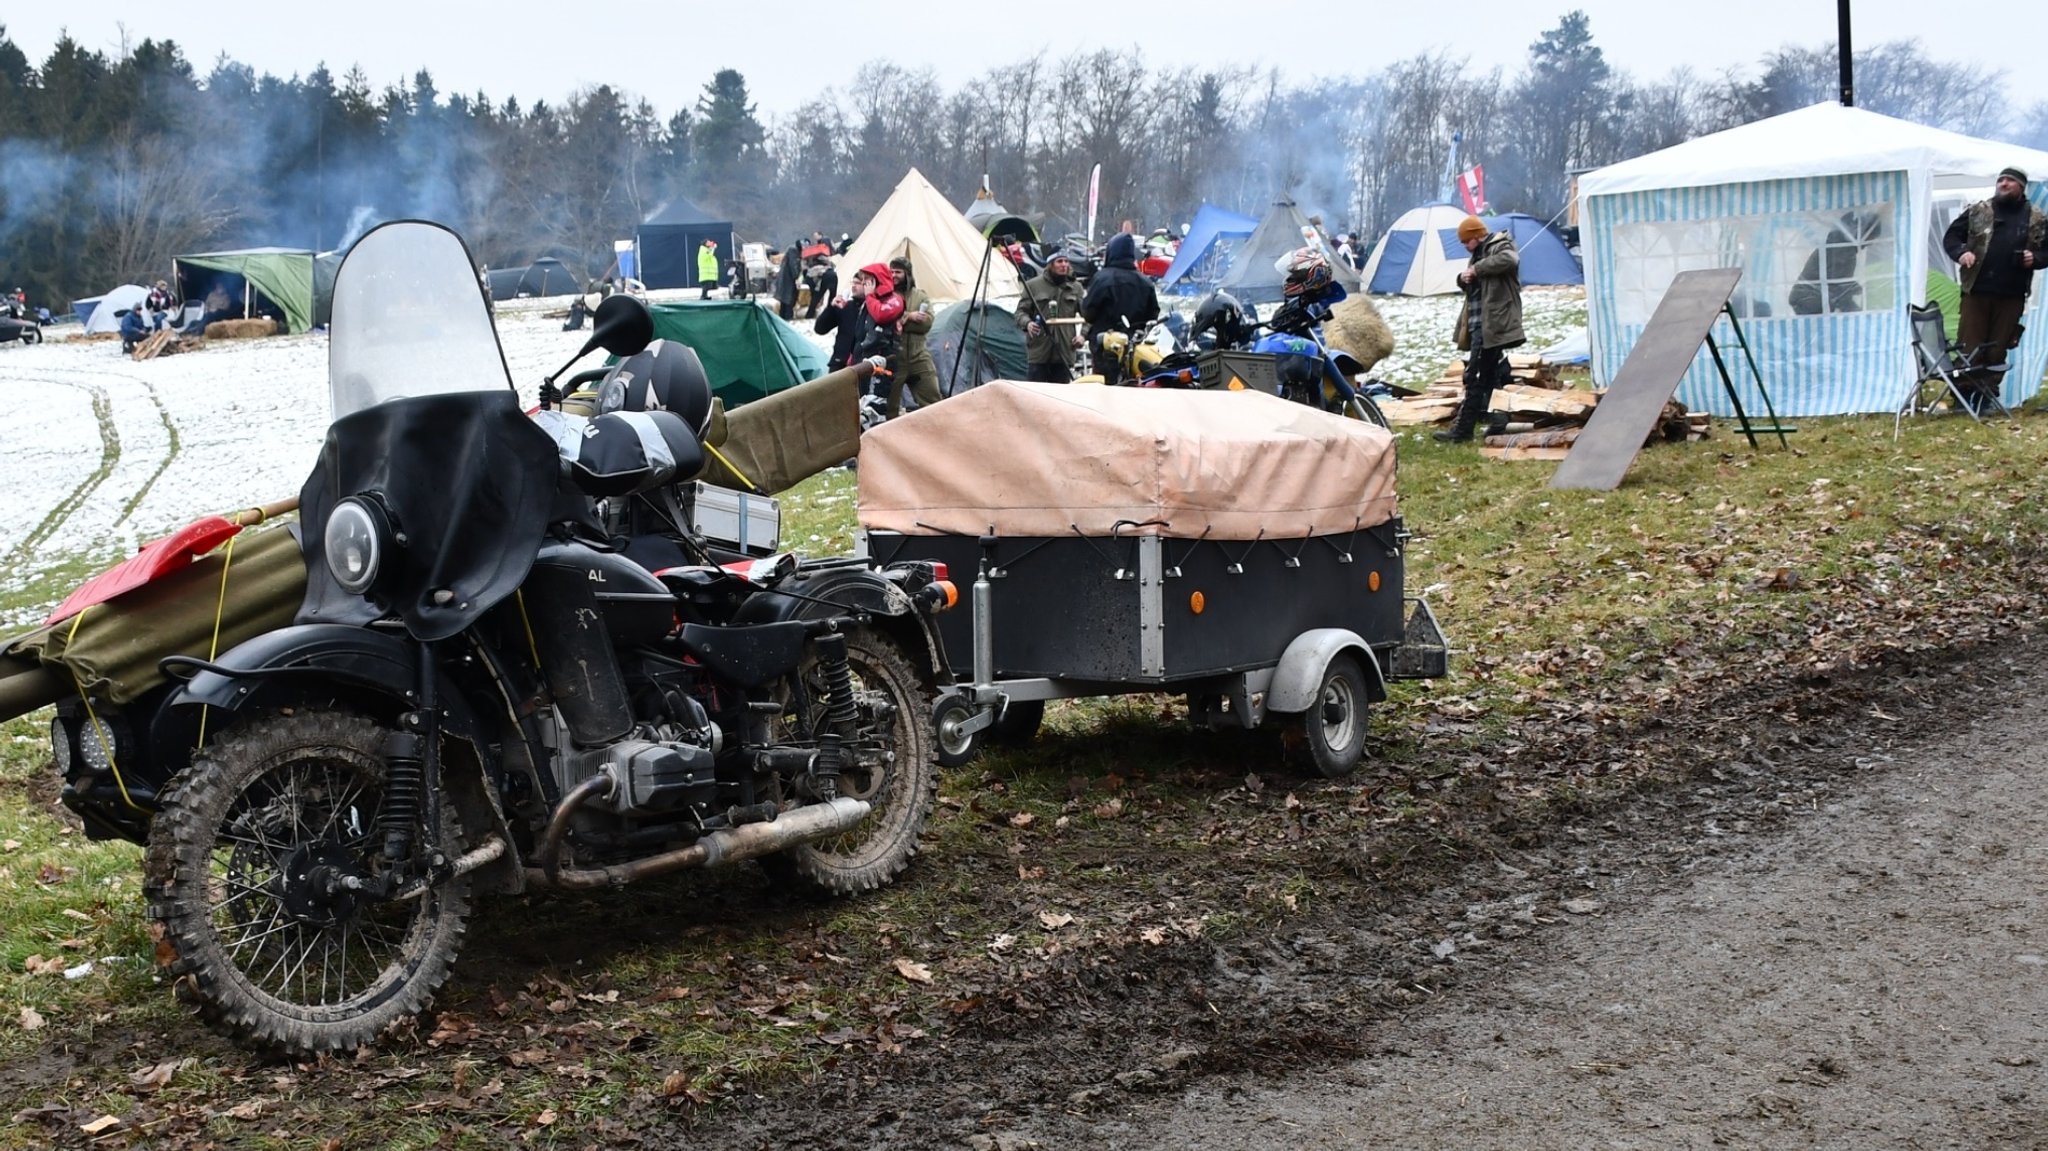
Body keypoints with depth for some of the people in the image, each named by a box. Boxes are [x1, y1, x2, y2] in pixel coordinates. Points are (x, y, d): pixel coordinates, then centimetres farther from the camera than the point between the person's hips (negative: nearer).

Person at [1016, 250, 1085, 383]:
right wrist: (1027, 323, -18)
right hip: (1039, 348, -3)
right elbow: (1021, 312, 4)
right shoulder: (1033, 285, 1)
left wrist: (1082, 334, 0)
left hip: (1064, 350, 3)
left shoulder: (1075, 287, 11)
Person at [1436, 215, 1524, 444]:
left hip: (1490, 325, -10)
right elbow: (1471, 286, 27)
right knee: (1489, 375, 16)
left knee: (1475, 377, -11)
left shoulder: (1500, 247, -8)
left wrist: (1476, 270, -25)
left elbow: (1510, 260, -32)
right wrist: (1464, 278, 3)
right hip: (1480, 324, 10)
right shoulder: (1480, 254, 21)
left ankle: (1463, 429, -10)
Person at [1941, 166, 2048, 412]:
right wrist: (1961, 252, -11)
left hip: (2011, 296, 1)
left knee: (1998, 348, 5)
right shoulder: (1977, 211, 5)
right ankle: (1964, 393, 6)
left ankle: (1985, 396, 12)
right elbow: (1951, 236, 8)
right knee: (1969, 346, -1)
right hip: (1976, 291, -1)